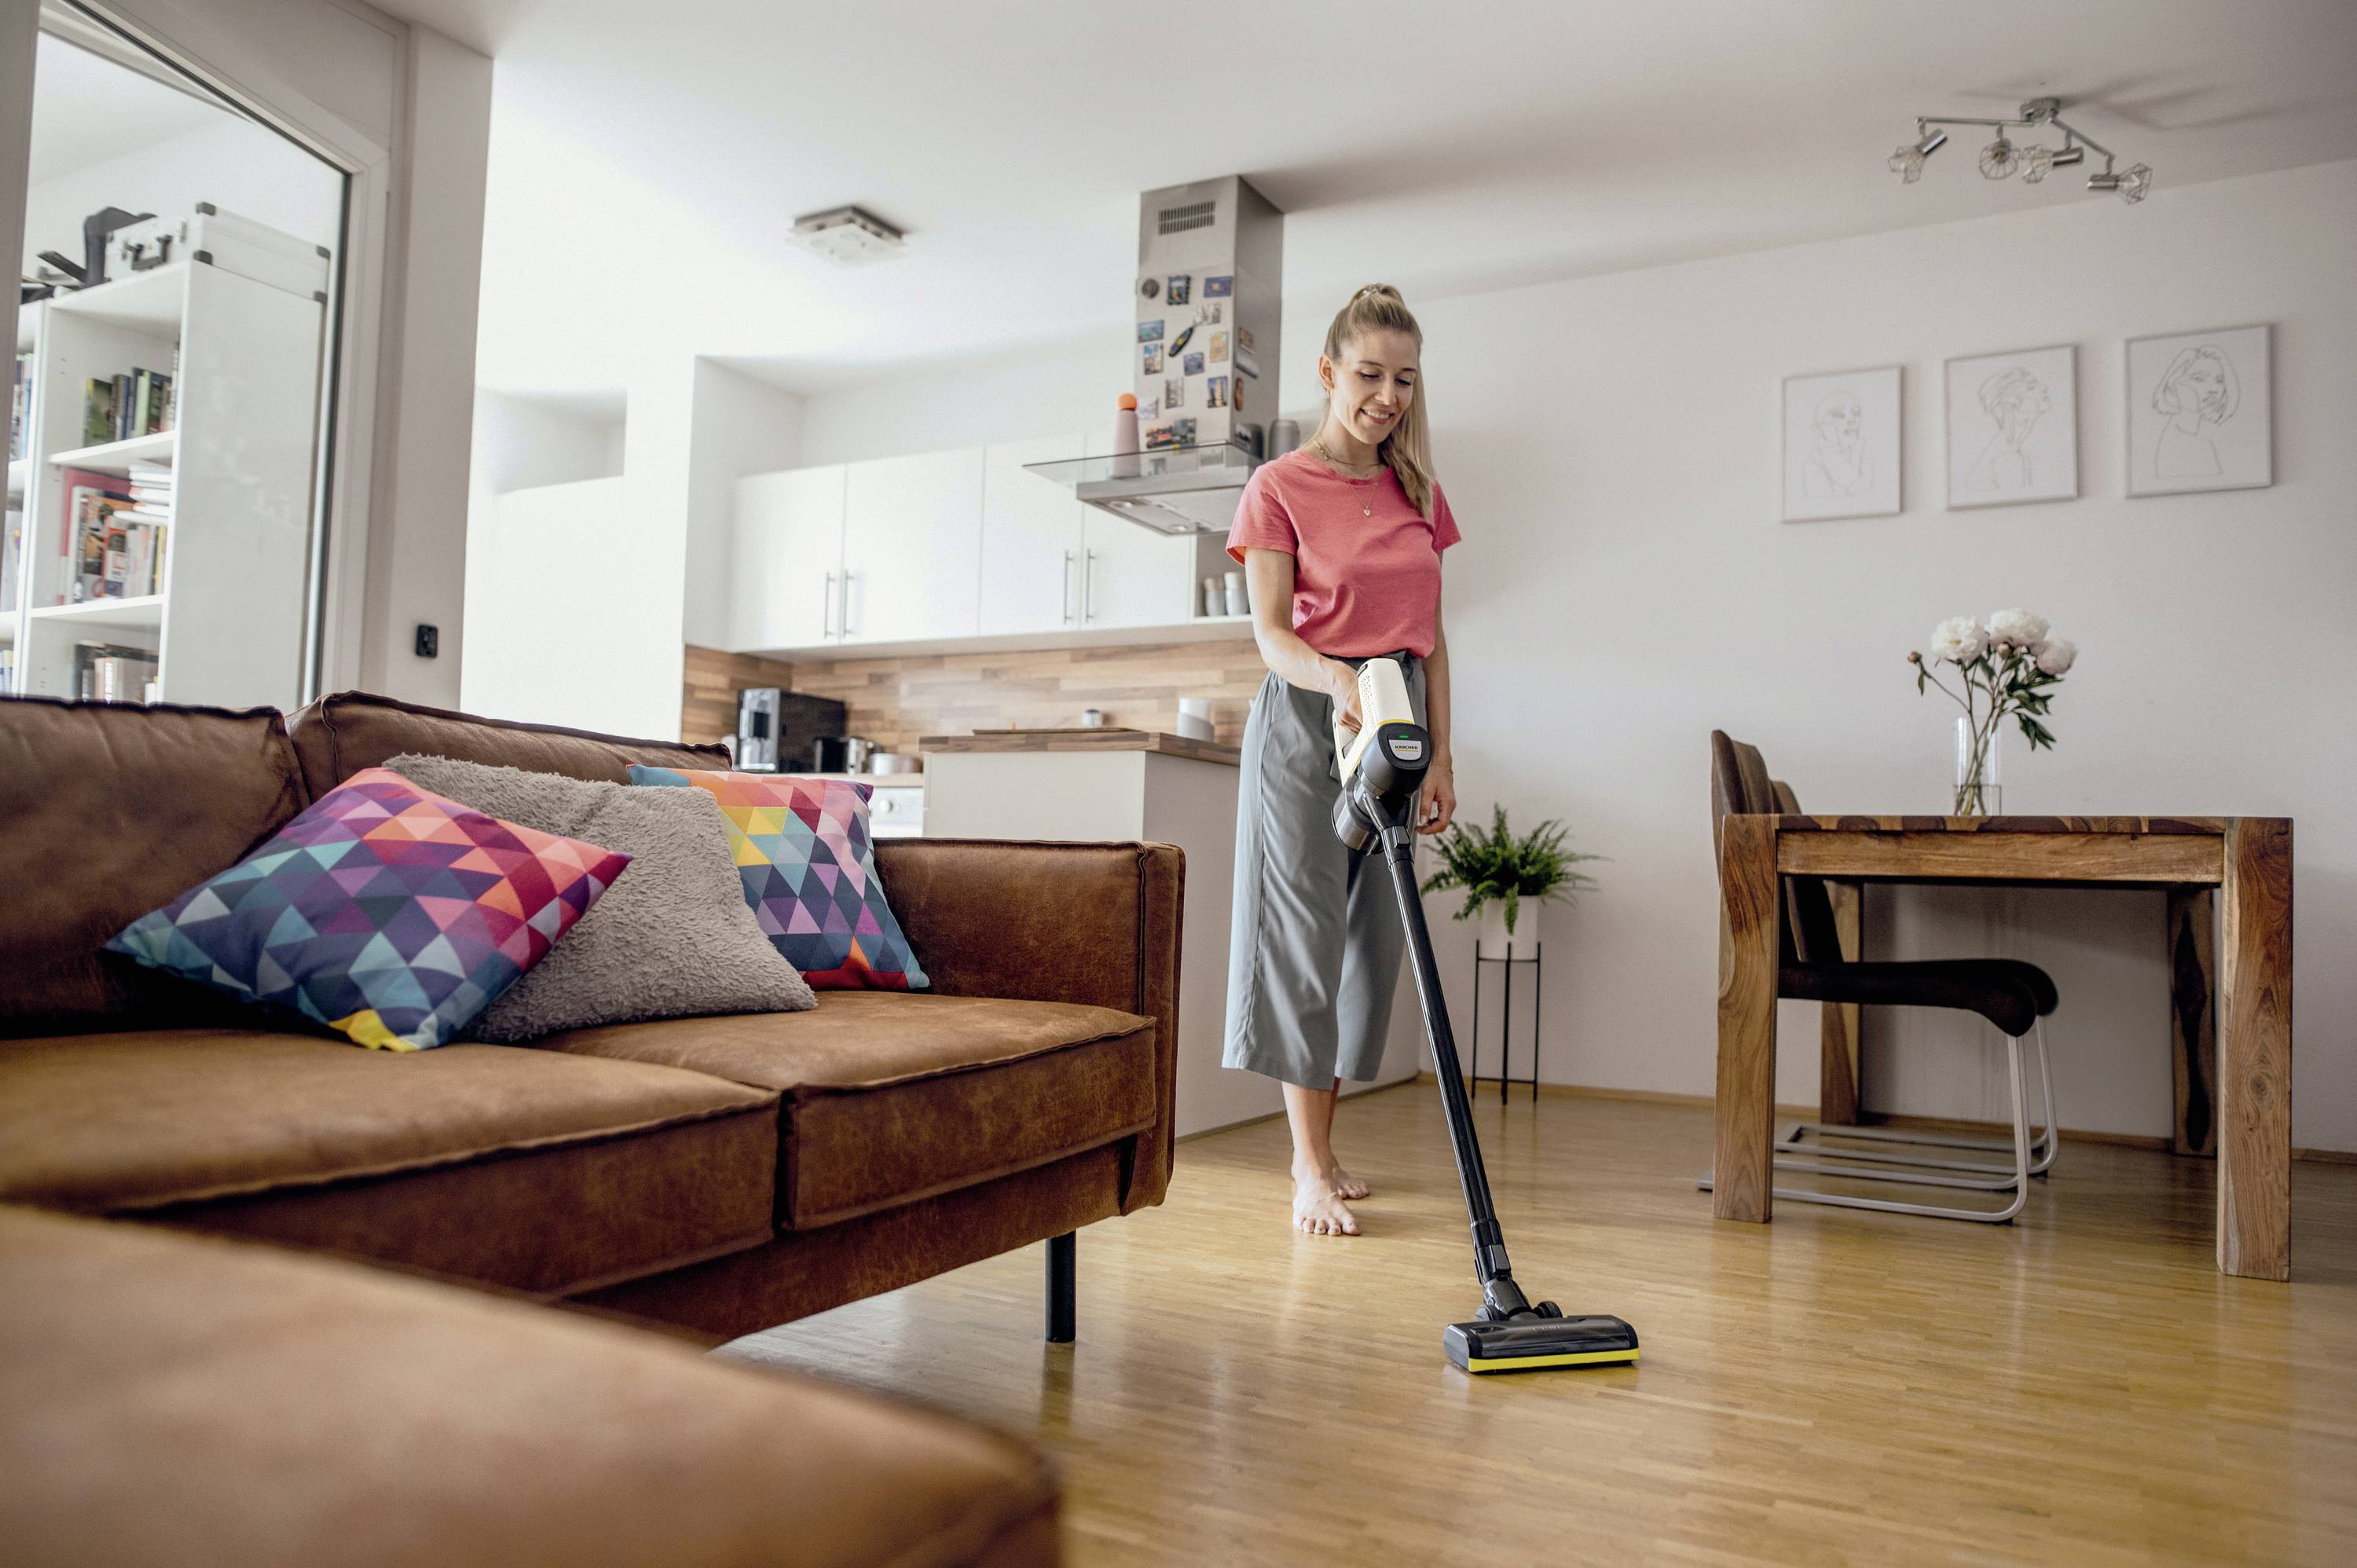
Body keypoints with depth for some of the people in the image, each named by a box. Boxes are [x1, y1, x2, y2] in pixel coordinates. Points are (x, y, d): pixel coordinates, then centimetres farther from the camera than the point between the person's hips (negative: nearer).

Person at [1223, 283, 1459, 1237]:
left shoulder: (1417, 492, 12)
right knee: (1301, 935, -7)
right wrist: (1334, 678, -31)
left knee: (1373, 936, 6)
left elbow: (1431, 636, 12)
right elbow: (1271, 633, -11)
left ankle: (1315, 1147, 19)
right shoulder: (1279, 488, -3)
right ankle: (1313, 1170, 0)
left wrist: (1441, 756, 7)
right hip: (1304, 724, -5)